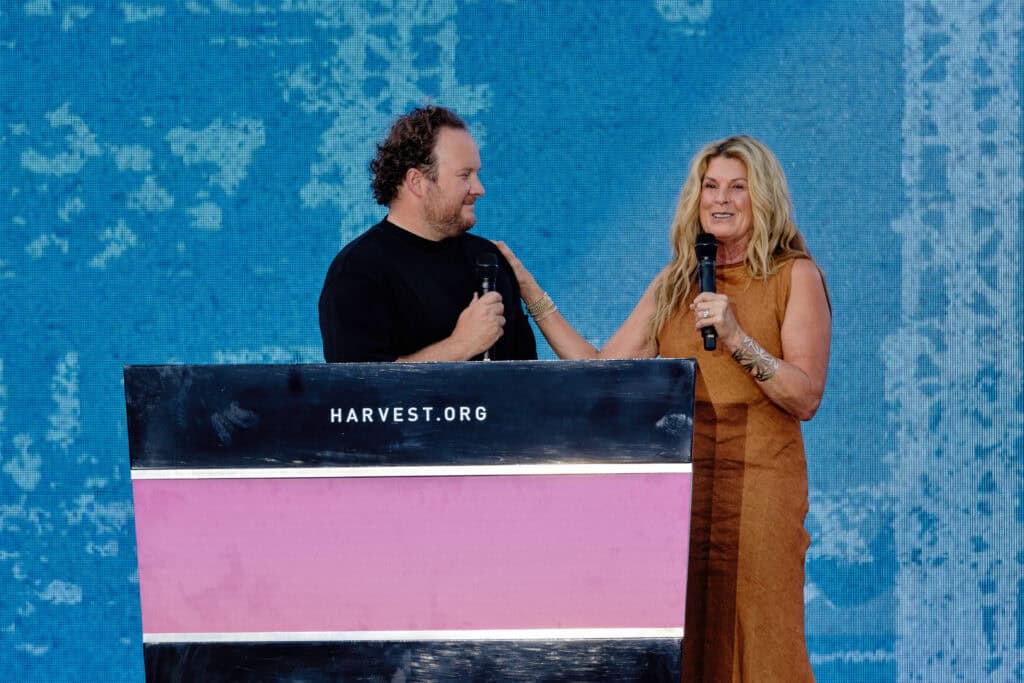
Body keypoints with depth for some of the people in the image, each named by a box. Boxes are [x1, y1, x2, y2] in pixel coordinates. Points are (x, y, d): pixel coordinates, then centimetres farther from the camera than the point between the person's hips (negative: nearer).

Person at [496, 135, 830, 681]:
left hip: (756, 484, -4)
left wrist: (738, 339, -19)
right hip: (682, 479, 4)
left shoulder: (795, 276, -1)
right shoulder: (675, 283, 12)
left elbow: (806, 399, -7)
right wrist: (529, 290, 3)